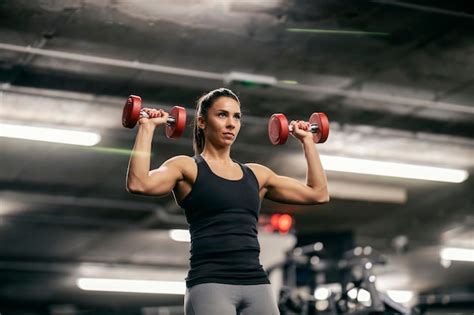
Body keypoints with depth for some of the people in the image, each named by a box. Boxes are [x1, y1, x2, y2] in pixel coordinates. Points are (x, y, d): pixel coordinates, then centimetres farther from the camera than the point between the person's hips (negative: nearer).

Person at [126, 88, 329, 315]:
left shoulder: (256, 174, 18)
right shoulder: (187, 168, 4)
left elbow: (318, 193, 21)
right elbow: (138, 183, -15)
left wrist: (306, 140, 23)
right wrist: (147, 127, -9)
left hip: (256, 284, 5)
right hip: (209, 285, -5)